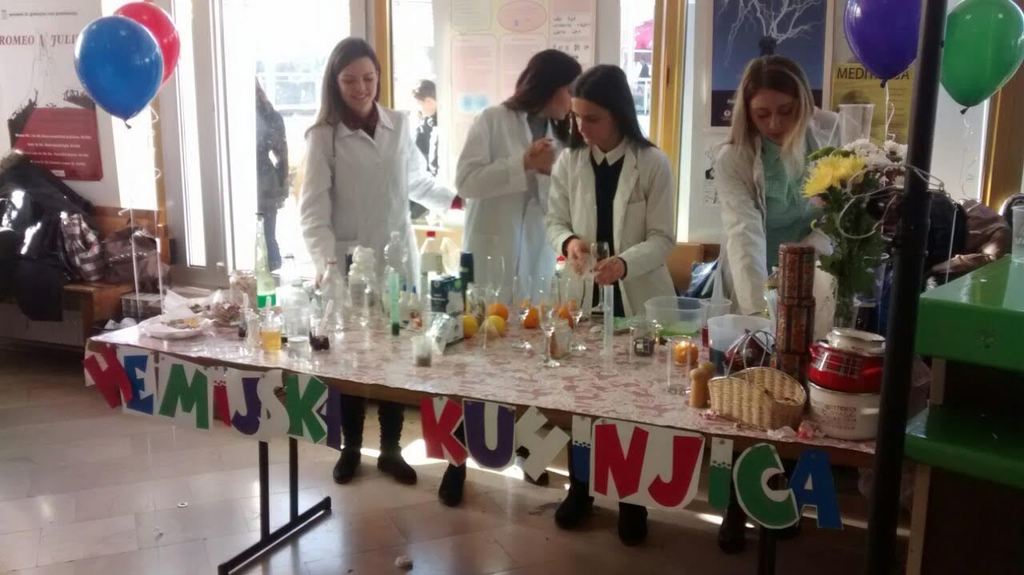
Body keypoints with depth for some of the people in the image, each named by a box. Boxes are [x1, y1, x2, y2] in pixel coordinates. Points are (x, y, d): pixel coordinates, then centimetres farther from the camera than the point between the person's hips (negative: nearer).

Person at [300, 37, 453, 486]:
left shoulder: (399, 126, 5)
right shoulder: (323, 137, -6)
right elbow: (313, 213, -12)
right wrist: (329, 266, -25)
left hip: (397, 262, 3)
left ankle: (391, 449, 24)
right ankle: (350, 448, 26)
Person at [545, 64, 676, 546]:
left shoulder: (652, 164, -9)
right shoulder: (568, 162, 0)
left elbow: (662, 238, -11)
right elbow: (555, 221, 5)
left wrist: (625, 263, -30)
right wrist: (568, 241, -18)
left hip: (638, 300, -2)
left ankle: (631, 499, 24)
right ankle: (579, 487, 30)